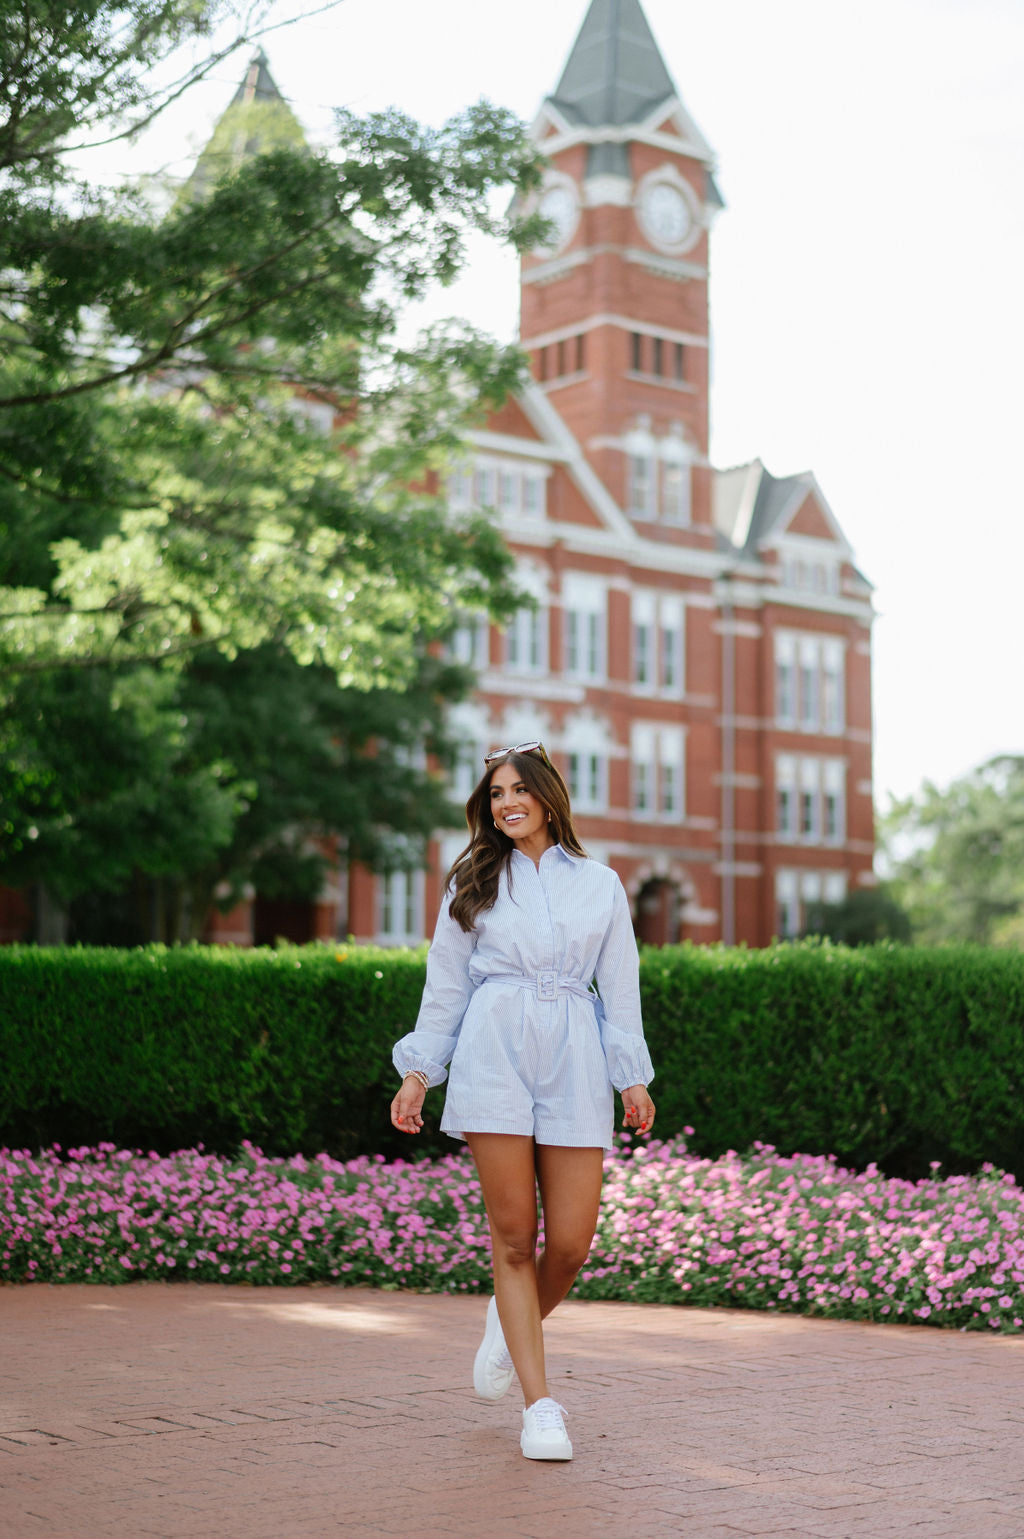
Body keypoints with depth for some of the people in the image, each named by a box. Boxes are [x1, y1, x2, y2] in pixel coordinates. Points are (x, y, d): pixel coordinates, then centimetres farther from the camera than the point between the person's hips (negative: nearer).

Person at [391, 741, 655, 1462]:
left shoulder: (600, 883, 15)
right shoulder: (473, 884, 14)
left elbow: (620, 987, 14)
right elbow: (446, 984, 15)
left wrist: (633, 1078, 7)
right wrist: (418, 1072, 9)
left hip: (575, 1060, 1)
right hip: (494, 1056, -1)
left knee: (571, 1244, -5)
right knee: (514, 1235, -4)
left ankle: (514, 1324, 28)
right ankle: (540, 1404, 3)